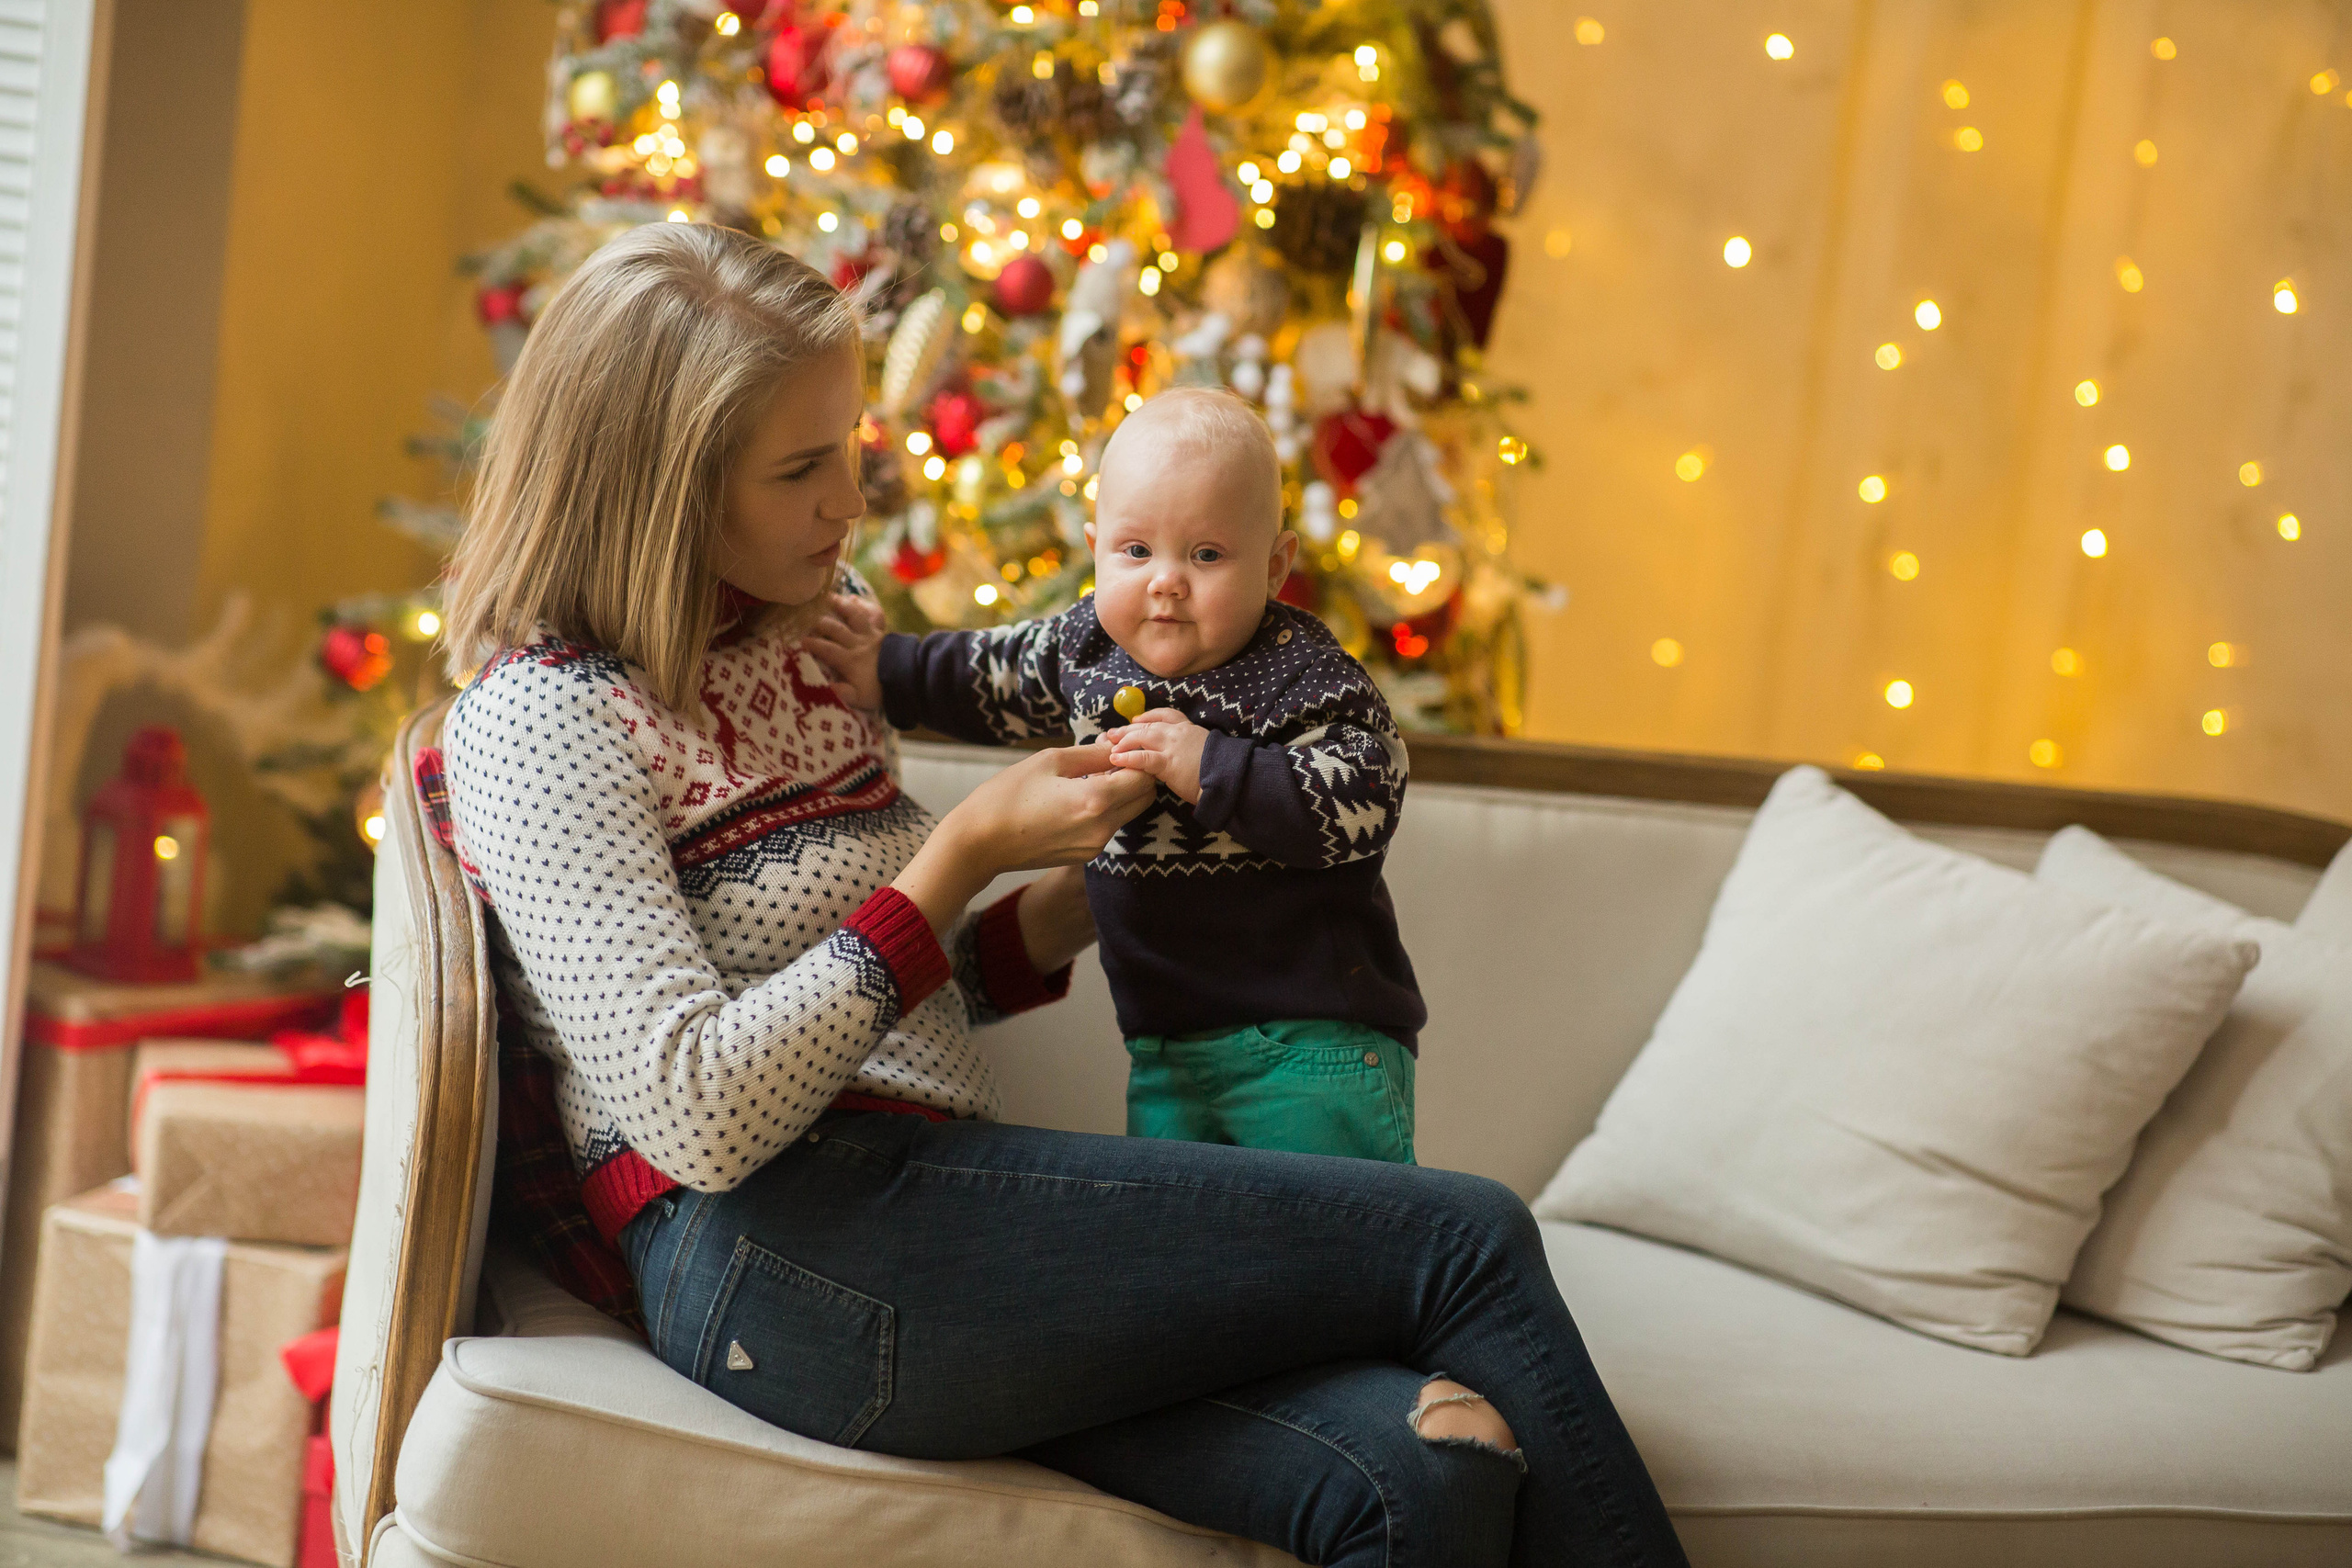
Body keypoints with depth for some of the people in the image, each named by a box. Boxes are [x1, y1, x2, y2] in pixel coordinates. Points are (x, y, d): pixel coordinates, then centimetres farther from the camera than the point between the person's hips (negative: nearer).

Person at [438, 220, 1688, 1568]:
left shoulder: (792, 657, 20)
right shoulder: (539, 720, -5)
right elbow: (697, 1115, -16)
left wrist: (1059, 913, 6)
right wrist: (967, 852, -11)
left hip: (921, 1221, 7)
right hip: (787, 1268, -7)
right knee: (1471, 1243, -14)